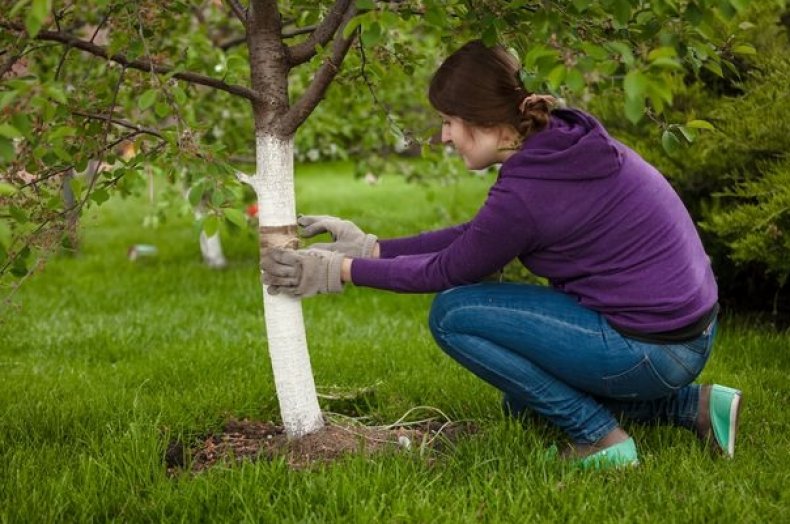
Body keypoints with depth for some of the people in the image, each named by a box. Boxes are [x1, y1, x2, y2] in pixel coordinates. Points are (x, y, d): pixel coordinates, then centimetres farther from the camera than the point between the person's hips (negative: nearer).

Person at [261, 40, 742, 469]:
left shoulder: (526, 191, -22)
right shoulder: (563, 138, 3)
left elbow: (449, 271, -6)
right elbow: (476, 237, 12)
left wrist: (342, 272, 1)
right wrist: (371, 248, 12)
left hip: (650, 350, -9)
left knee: (453, 314, -7)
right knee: (526, 396, 28)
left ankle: (600, 438, -3)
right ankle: (693, 405, 16)